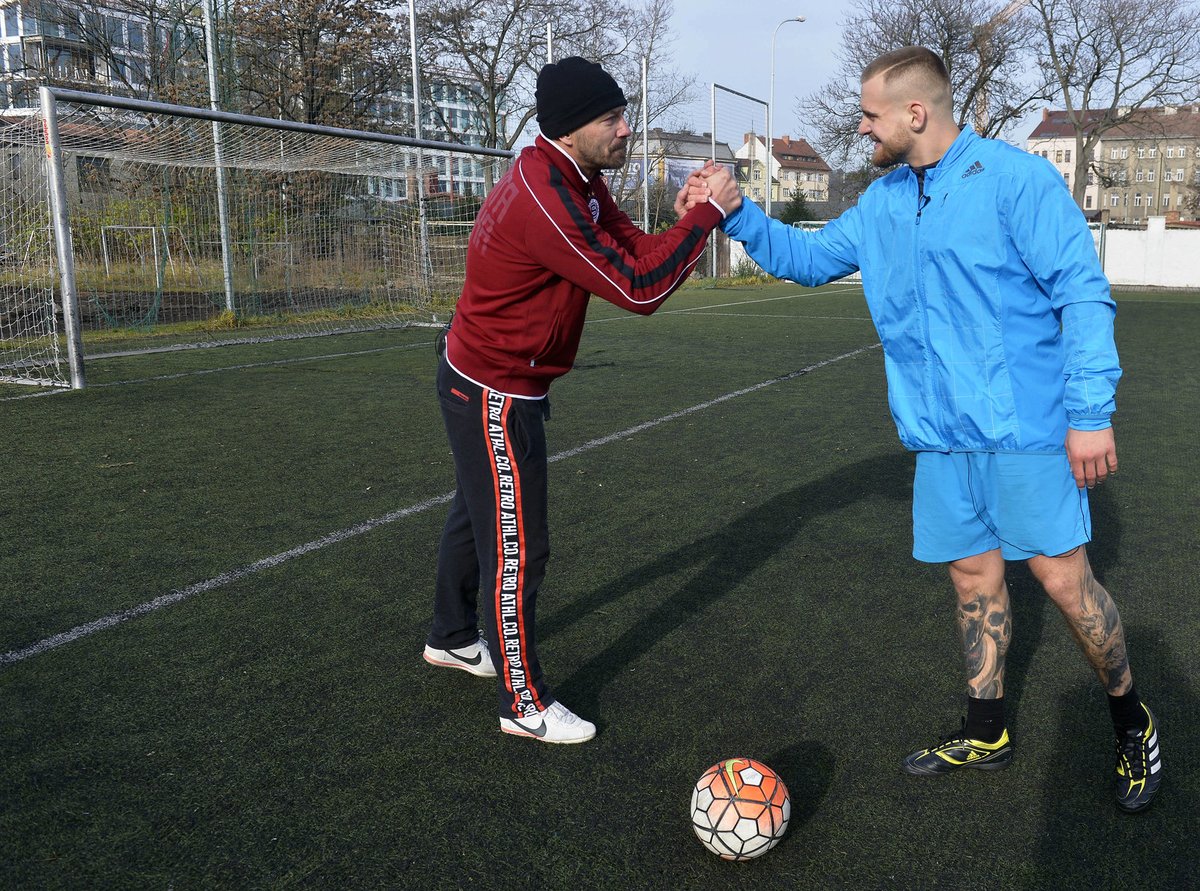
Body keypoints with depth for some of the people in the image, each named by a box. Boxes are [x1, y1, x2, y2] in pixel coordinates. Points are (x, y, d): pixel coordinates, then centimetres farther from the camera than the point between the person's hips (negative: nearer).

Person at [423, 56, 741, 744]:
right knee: (517, 550, -1)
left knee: (477, 517, 24)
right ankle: (526, 705, 14)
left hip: (479, 382, 11)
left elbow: (635, 250, 3)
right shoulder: (545, 201, -29)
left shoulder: (578, 182, 3)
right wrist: (708, 214, -22)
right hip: (496, 397, -10)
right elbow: (638, 289, -29)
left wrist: (686, 220, -16)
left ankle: (452, 639, 45)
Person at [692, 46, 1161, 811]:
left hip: (1027, 432, -6)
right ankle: (987, 734, 29)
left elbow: (1083, 293, -13)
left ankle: (1132, 722, 25)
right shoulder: (882, 204, 10)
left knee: (1063, 577, 0)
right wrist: (735, 217, 7)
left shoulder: (1016, 178, -11)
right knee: (975, 579, 13)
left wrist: (1092, 411, -17)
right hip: (943, 438, 6)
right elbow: (810, 258, 20)